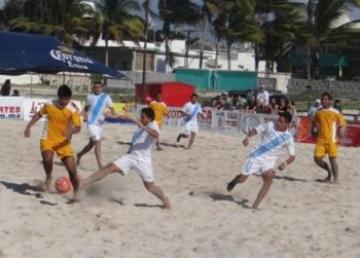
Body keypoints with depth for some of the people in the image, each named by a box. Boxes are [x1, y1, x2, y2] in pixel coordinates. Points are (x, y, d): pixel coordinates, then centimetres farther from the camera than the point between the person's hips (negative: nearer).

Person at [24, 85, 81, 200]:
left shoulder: (73, 109, -13)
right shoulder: (49, 105, -6)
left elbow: (78, 127, -20)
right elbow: (39, 114, 14)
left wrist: (71, 131, -42)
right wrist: (29, 126, 11)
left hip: (63, 142, 0)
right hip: (48, 139, 0)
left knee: (72, 169, -6)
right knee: (47, 159, -30)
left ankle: (76, 192, 18)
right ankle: (48, 178, 4)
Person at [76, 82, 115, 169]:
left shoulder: (106, 97, 2)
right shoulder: (90, 97, 3)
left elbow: (111, 109, -2)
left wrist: (111, 114, -23)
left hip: (100, 123, 3)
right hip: (92, 122, -3)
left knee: (91, 143, 17)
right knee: (98, 143, -17)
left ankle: (79, 155, 43)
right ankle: (100, 165, -17)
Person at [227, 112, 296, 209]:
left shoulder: (288, 138, -5)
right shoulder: (270, 125, -4)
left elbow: (292, 156, -2)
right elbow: (255, 130, 6)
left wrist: (285, 163, -23)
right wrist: (248, 137, -14)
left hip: (269, 160, 0)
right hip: (256, 156, 0)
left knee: (269, 176, -29)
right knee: (242, 179, 0)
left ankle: (255, 205, -24)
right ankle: (235, 180, 41)